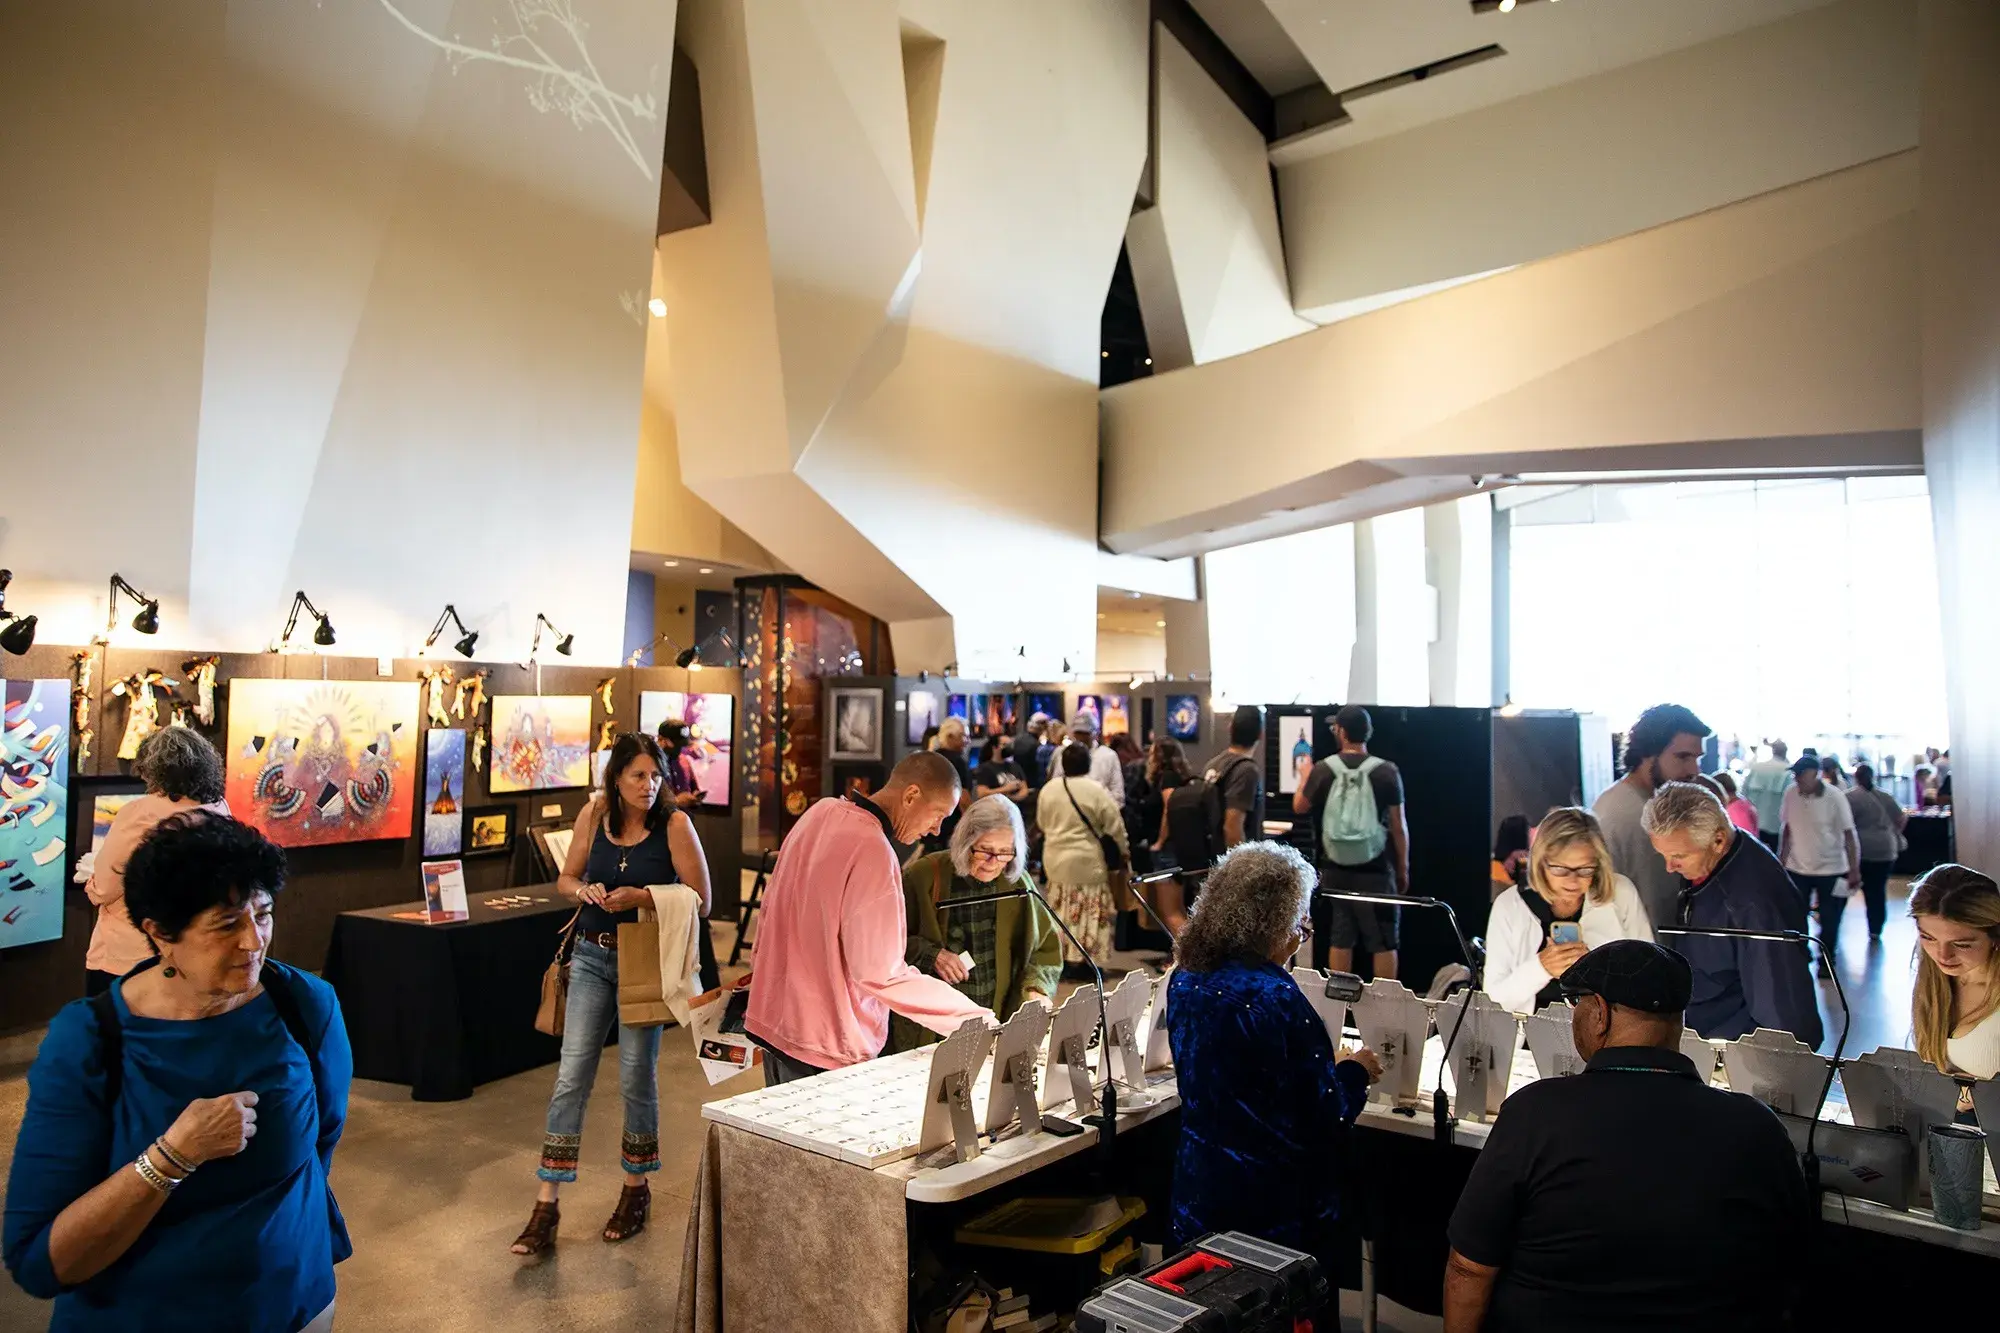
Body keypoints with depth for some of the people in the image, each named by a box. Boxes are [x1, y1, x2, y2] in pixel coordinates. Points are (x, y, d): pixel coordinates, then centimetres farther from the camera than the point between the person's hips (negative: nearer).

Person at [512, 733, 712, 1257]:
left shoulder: (674, 823, -13)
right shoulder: (594, 814, -2)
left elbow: (700, 899, -12)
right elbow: (565, 879, 9)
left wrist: (640, 897, -24)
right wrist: (586, 890, -13)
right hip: (592, 957, 3)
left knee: (637, 1079, 8)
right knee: (571, 1076, 2)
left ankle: (636, 1191, 29)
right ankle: (547, 1205, 11)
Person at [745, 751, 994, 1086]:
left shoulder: (821, 811, 1)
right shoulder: (874, 853, -25)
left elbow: (773, 902, 13)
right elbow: (882, 974, -26)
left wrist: (760, 966, 28)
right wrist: (976, 1019, -24)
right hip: (824, 1044, -9)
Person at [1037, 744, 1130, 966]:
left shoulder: (1049, 788, 0)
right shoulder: (1096, 789, -13)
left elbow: (1042, 823, 12)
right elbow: (1114, 824, -6)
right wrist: (1124, 849, 9)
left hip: (1055, 856, 5)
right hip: (1086, 858, -5)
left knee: (1061, 909, 13)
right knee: (1089, 910, 2)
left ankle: (1060, 958, 17)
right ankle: (1083, 960, 2)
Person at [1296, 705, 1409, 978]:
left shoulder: (1323, 770, -5)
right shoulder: (1386, 771, -9)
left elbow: (1299, 808, 10)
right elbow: (1398, 826, -4)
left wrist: (1306, 774, 26)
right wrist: (1403, 868, 8)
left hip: (1335, 870, 2)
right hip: (1375, 870, -2)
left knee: (1339, 939, 10)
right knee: (1383, 941, 6)